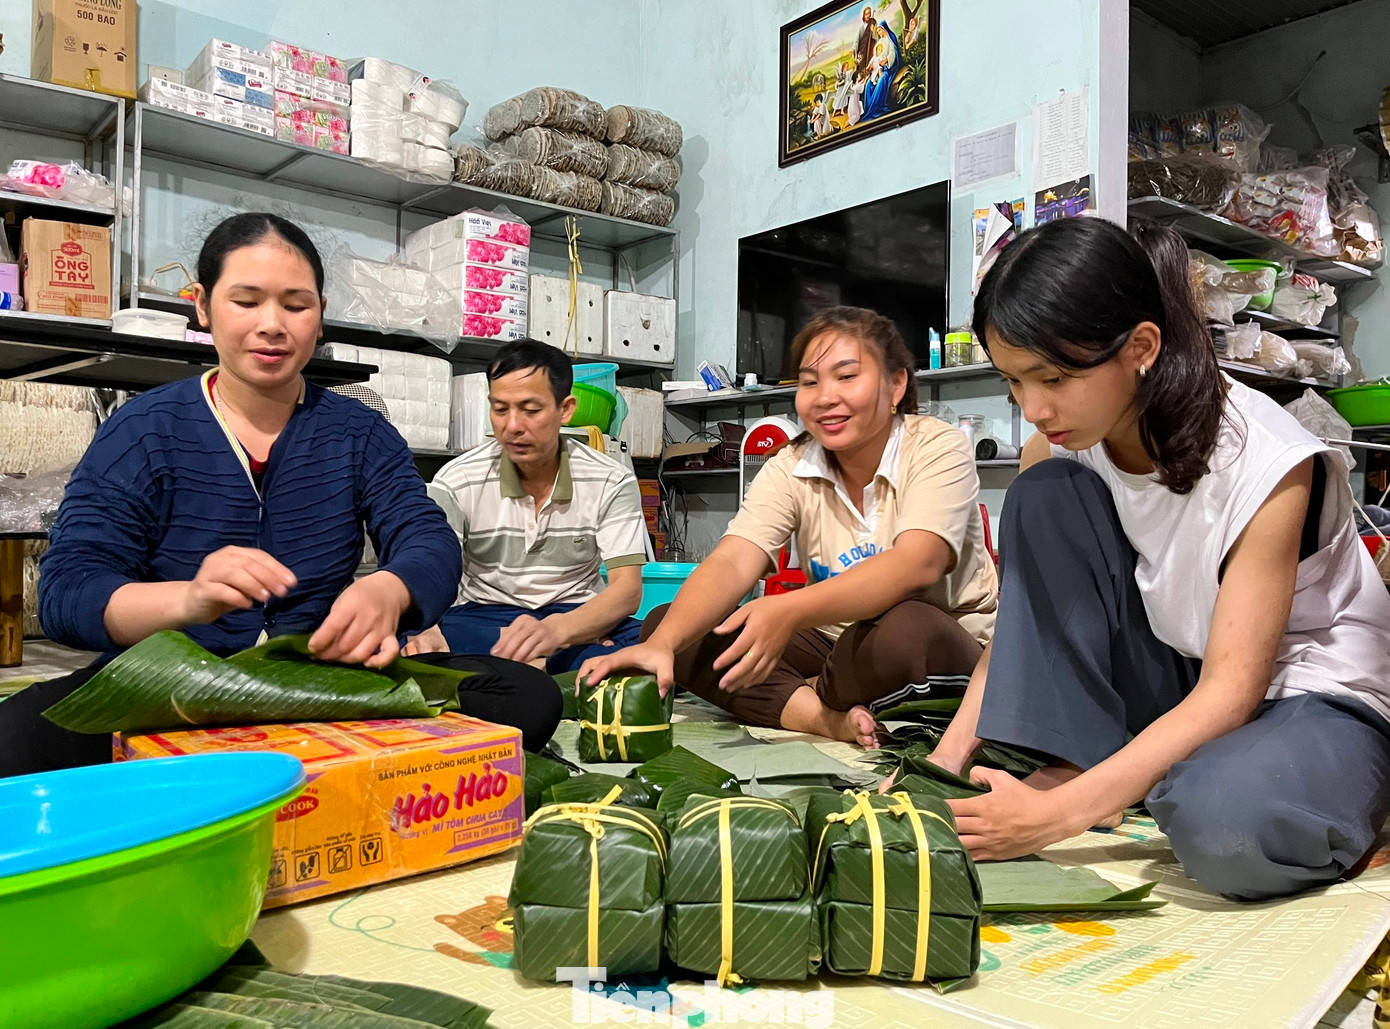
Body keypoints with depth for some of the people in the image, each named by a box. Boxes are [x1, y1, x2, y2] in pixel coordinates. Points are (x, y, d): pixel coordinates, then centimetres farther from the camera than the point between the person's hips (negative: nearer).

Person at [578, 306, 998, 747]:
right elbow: (731, 563, -16)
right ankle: (831, 717, -24)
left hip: (949, 648, -4)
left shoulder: (938, 449, -13)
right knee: (664, 623, -10)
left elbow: (917, 563, -31)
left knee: (902, 630, -41)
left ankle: (812, 696, -9)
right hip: (836, 642, 5)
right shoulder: (791, 468, -1)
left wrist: (789, 610, -46)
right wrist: (662, 643, -36)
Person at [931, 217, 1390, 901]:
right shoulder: (1062, 435, -9)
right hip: (1179, 686, 6)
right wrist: (952, 751, -18)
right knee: (1045, 494, -17)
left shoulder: (1264, 463, -26)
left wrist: (1058, 814, -35)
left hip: (1314, 694, -5)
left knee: (1223, 822, -41)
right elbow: (1022, 617, -4)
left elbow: (1232, 690, -27)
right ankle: (1074, 764, -15)